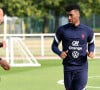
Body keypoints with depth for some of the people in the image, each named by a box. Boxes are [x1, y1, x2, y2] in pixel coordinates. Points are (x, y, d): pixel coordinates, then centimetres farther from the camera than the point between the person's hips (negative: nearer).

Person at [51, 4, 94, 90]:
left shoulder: (88, 30, 1)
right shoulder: (62, 30, -1)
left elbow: (91, 44, 19)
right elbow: (54, 45, 8)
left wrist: (91, 52, -3)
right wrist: (60, 53, -14)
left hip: (82, 68, -1)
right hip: (68, 68, 1)